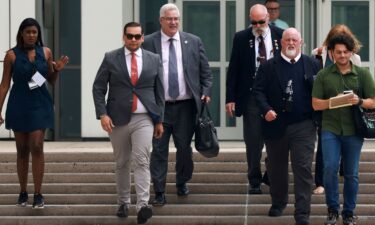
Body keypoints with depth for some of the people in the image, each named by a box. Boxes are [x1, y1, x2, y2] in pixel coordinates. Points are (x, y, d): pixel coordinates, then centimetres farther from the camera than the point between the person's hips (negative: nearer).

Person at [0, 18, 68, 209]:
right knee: (22, 150, 6)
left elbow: (51, 81, 15)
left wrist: (56, 70, -7)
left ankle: (38, 194, -6)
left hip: (40, 105, 0)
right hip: (19, 105, 0)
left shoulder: (45, 52, 4)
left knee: (37, 147, -9)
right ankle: (23, 192, 16)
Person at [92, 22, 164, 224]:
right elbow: (98, 88, 2)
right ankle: (123, 203, 23)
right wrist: (102, 114, -9)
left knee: (141, 160, -14)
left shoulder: (154, 60, 6)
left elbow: (159, 91, 10)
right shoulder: (111, 59, 2)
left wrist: (159, 120, 9)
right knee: (121, 163, 10)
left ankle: (143, 205, -20)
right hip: (118, 119, 1)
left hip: (144, 119, -1)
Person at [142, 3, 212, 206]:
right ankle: (159, 192, 4)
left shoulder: (193, 42, 7)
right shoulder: (148, 43, 0)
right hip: (158, 106, -2)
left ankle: (182, 183, 32)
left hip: (186, 106, 2)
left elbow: (205, 71, 11)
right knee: (159, 150, -1)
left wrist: (206, 92, 0)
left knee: (184, 147, 11)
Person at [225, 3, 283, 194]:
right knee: (253, 142, 1)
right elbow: (233, 70, 3)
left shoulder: (280, 36, 1)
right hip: (251, 96, 0)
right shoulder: (241, 38, 1)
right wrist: (230, 98, -2)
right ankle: (255, 182, 11)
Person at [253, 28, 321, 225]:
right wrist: (266, 109, -16)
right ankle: (278, 203, 36)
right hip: (275, 125, 1)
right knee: (276, 168, 14)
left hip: (303, 126, -1)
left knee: (303, 169, -6)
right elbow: (258, 90, 0)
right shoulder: (268, 66, 4)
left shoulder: (313, 65, 5)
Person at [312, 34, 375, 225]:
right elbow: (316, 104, 2)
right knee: (330, 168, -12)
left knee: (351, 173, 5)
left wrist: (359, 101, -15)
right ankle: (332, 209, 6)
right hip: (330, 129, 0)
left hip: (353, 130, 1)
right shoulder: (323, 75, 5)